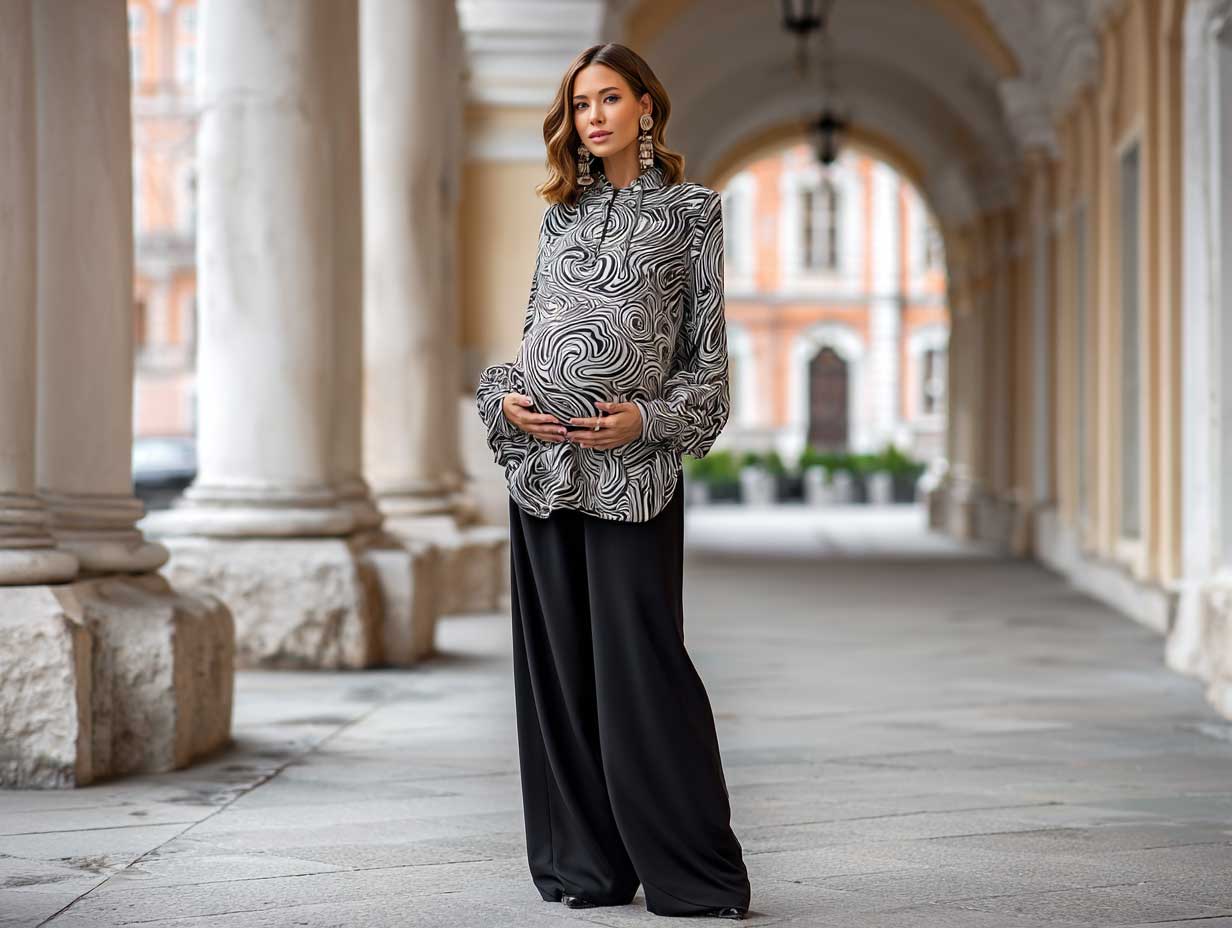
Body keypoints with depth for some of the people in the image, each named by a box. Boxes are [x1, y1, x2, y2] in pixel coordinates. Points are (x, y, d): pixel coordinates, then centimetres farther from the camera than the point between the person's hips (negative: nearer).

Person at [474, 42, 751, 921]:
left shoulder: (689, 209, 4)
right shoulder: (565, 211, 14)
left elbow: (706, 349, 2)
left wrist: (648, 418, -12)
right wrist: (506, 397, -1)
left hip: (630, 463, -4)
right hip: (542, 453, 5)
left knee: (638, 660, -7)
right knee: (557, 661, 4)